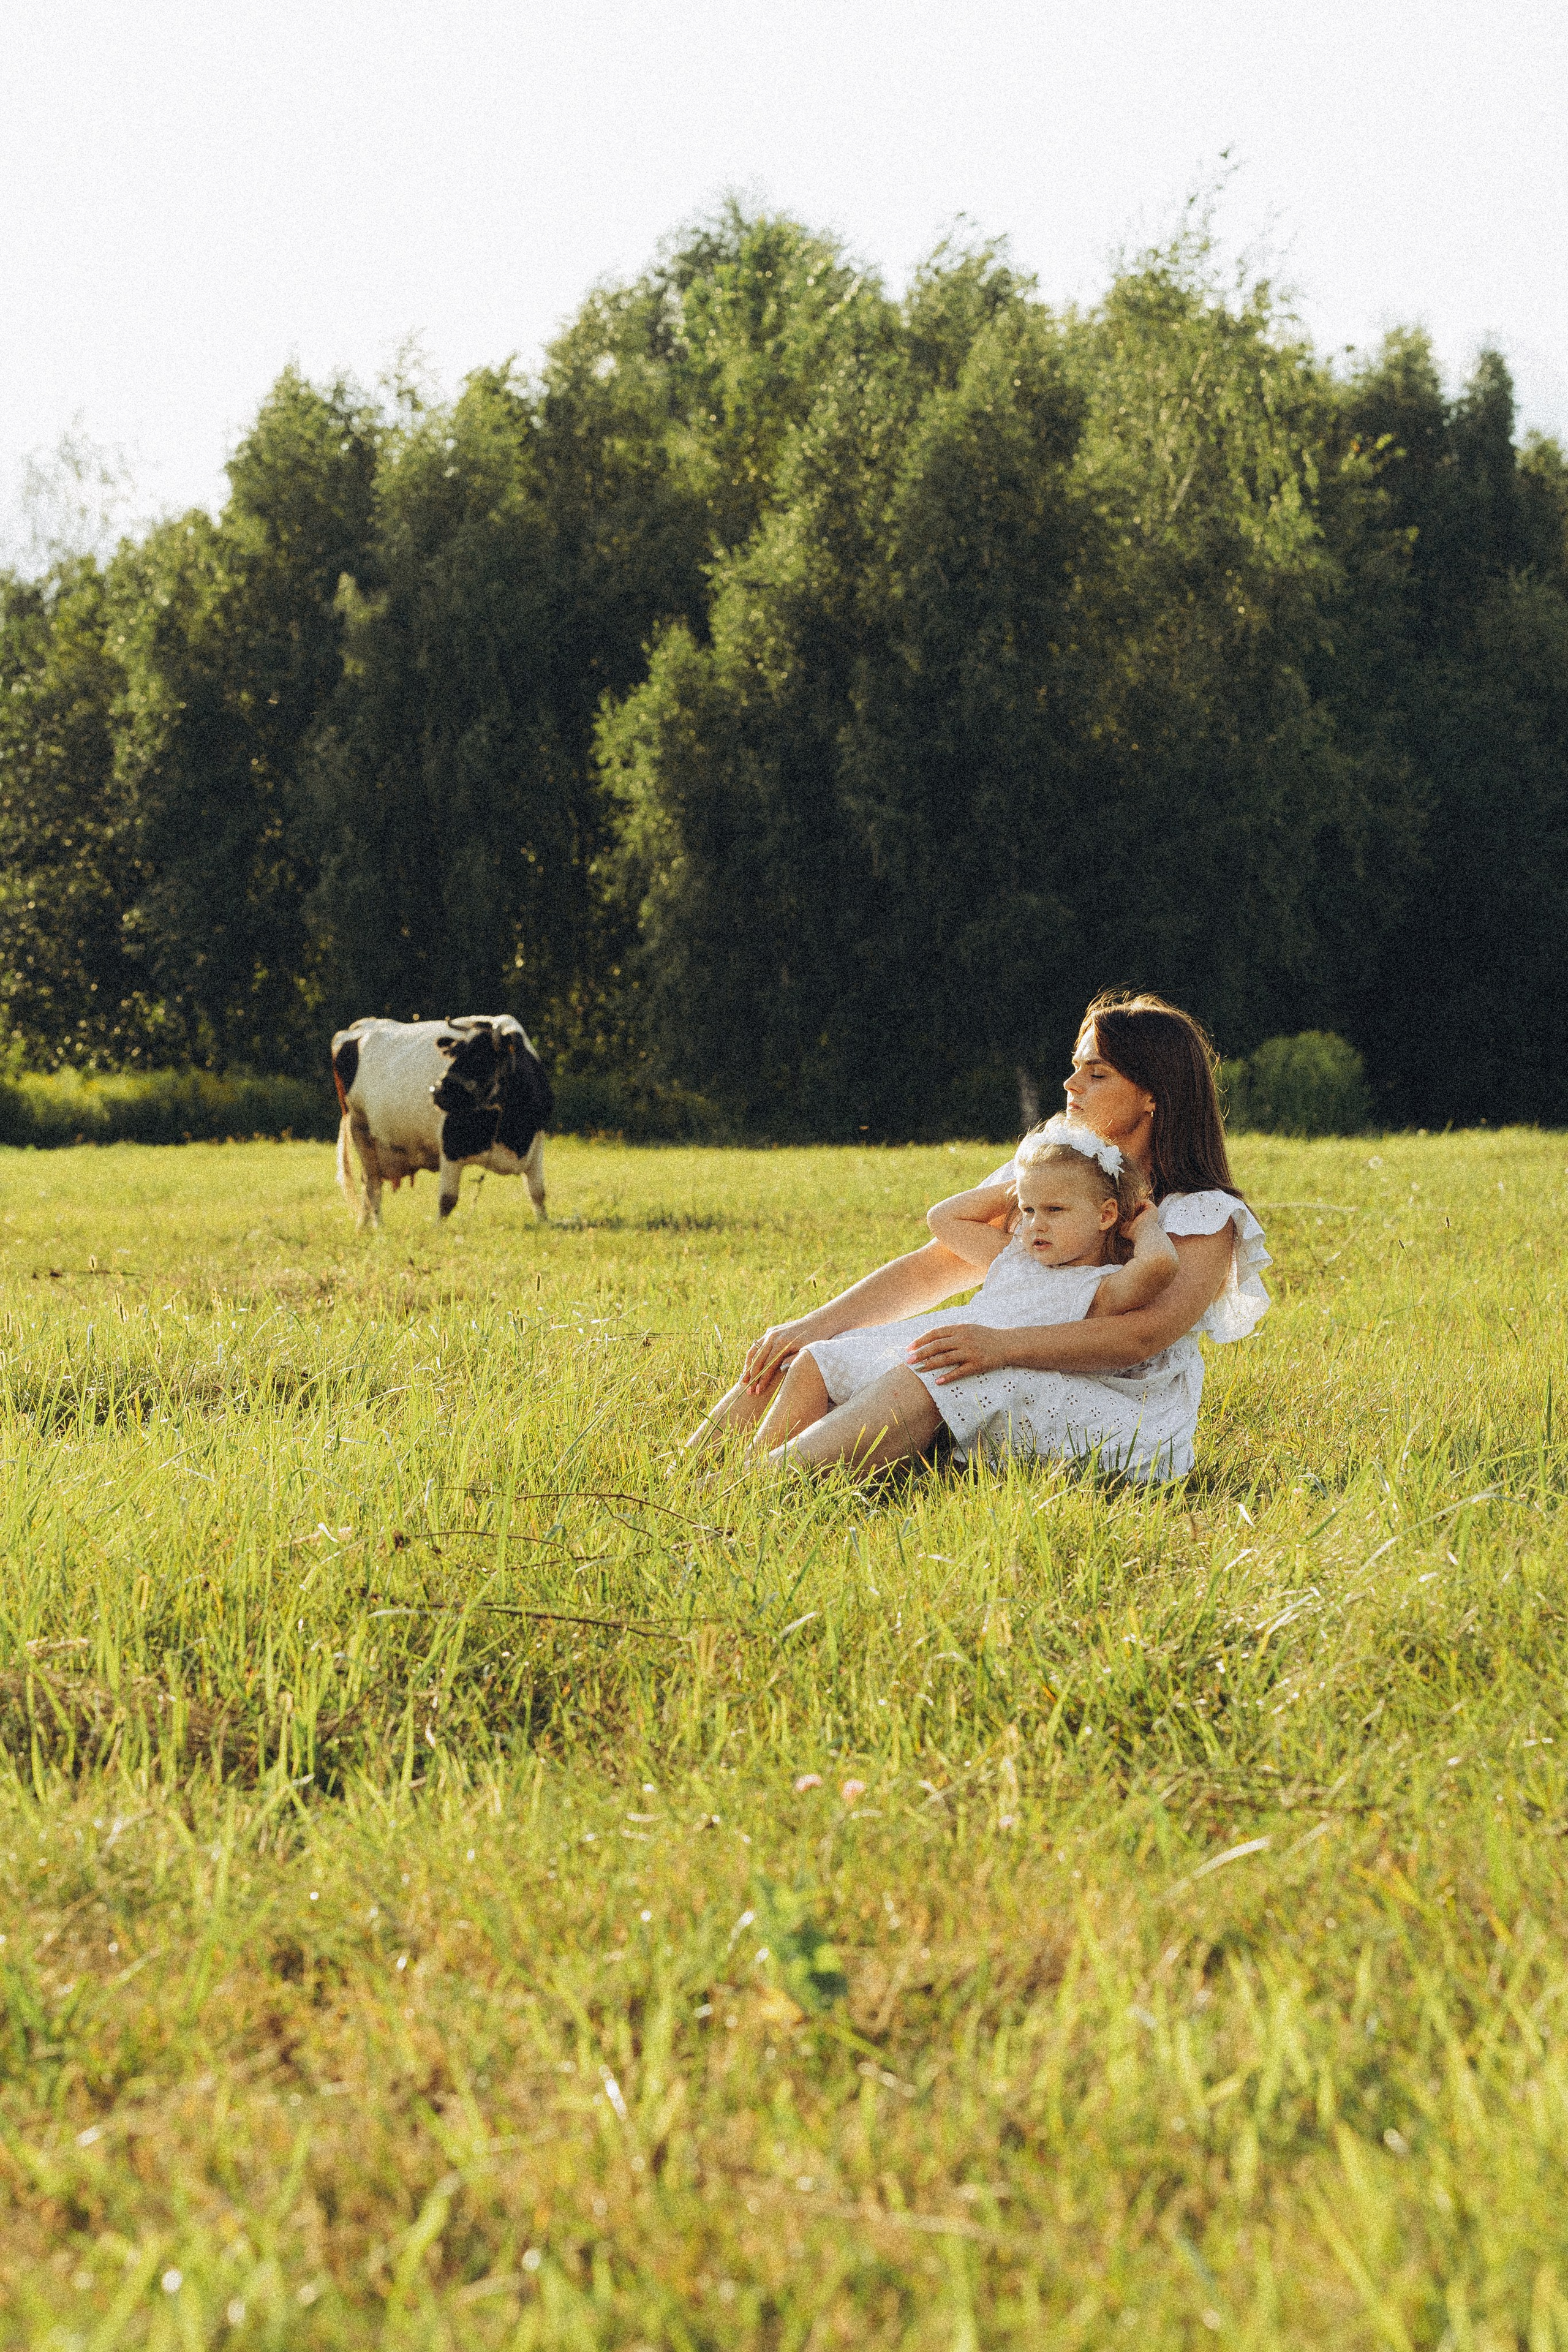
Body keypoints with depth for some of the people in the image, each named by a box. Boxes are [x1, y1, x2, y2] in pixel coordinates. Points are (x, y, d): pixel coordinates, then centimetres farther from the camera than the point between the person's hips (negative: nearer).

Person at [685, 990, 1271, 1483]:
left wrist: (1003, 1344, -36)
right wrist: (816, 1324, -3)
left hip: (1120, 1419, -7)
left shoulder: (1206, 1218, -5)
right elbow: (933, 1266, 12)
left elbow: (1145, 1334, -22)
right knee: (789, 1360, -9)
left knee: (932, 1375, -35)